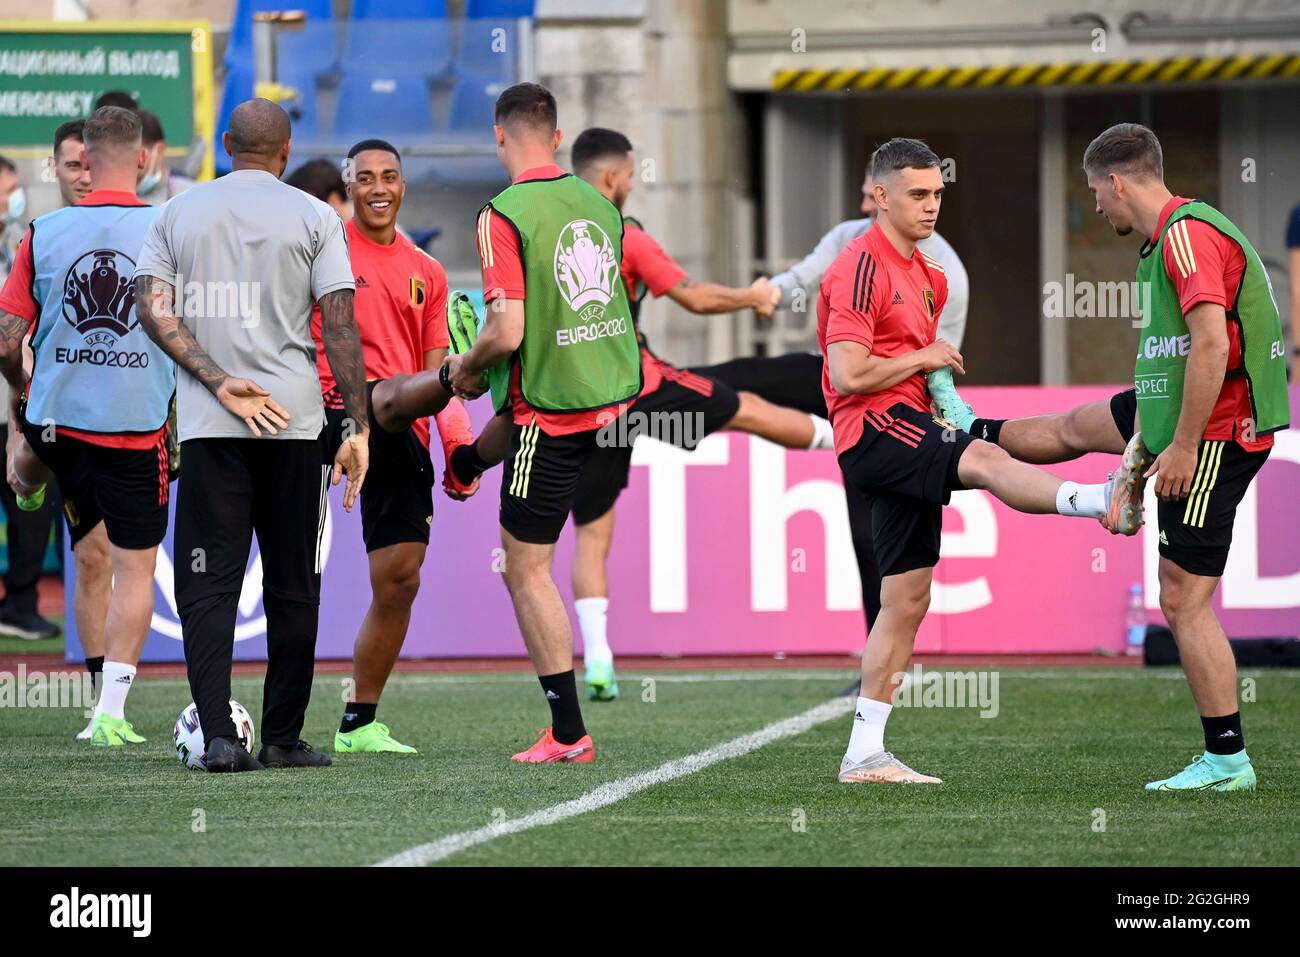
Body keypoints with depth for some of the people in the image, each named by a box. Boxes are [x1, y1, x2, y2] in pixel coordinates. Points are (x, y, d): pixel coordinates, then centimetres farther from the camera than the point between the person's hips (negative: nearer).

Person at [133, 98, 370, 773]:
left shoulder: (177, 214, 9)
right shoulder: (313, 218, 3)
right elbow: (340, 325, -3)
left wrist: (219, 381, -6)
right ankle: (282, 739, 9)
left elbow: (153, 310, -2)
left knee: (208, 585, 1)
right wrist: (358, 427, -2)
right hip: (295, 421, -1)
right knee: (292, 587, 8)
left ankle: (217, 735, -13)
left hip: (207, 428, 1)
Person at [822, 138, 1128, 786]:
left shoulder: (924, 274, 21)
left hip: (907, 436, 10)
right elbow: (848, 373, -19)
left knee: (906, 599, 6)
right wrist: (923, 357, -9)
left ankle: (864, 754, 8)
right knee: (984, 460, -34)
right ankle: (1106, 501, -59)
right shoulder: (862, 268, -10)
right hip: (872, 431, -10)